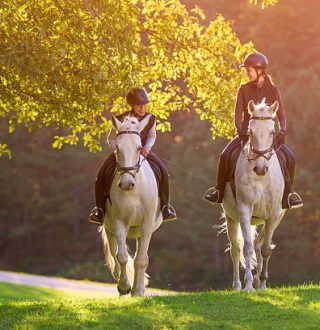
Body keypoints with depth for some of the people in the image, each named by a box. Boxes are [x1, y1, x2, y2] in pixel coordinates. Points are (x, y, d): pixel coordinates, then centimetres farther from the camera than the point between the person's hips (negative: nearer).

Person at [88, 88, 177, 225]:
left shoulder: (150, 119, -4)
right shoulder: (121, 120, -11)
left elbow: (151, 136, 7)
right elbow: (111, 138, -1)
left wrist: (147, 147, -15)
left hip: (143, 152, 1)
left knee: (162, 172, -20)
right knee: (104, 173, -24)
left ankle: (165, 206, -2)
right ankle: (100, 208, -10)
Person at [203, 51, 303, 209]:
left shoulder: (273, 90, 0)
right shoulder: (244, 90, 1)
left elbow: (281, 115, -2)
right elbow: (238, 114, -4)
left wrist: (282, 132, -20)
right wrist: (240, 131, -22)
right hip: (247, 132, 0)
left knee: (289, 157, -17)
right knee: (225, 155, -21)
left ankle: (288, 192, 1)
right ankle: (219, 191, -5)